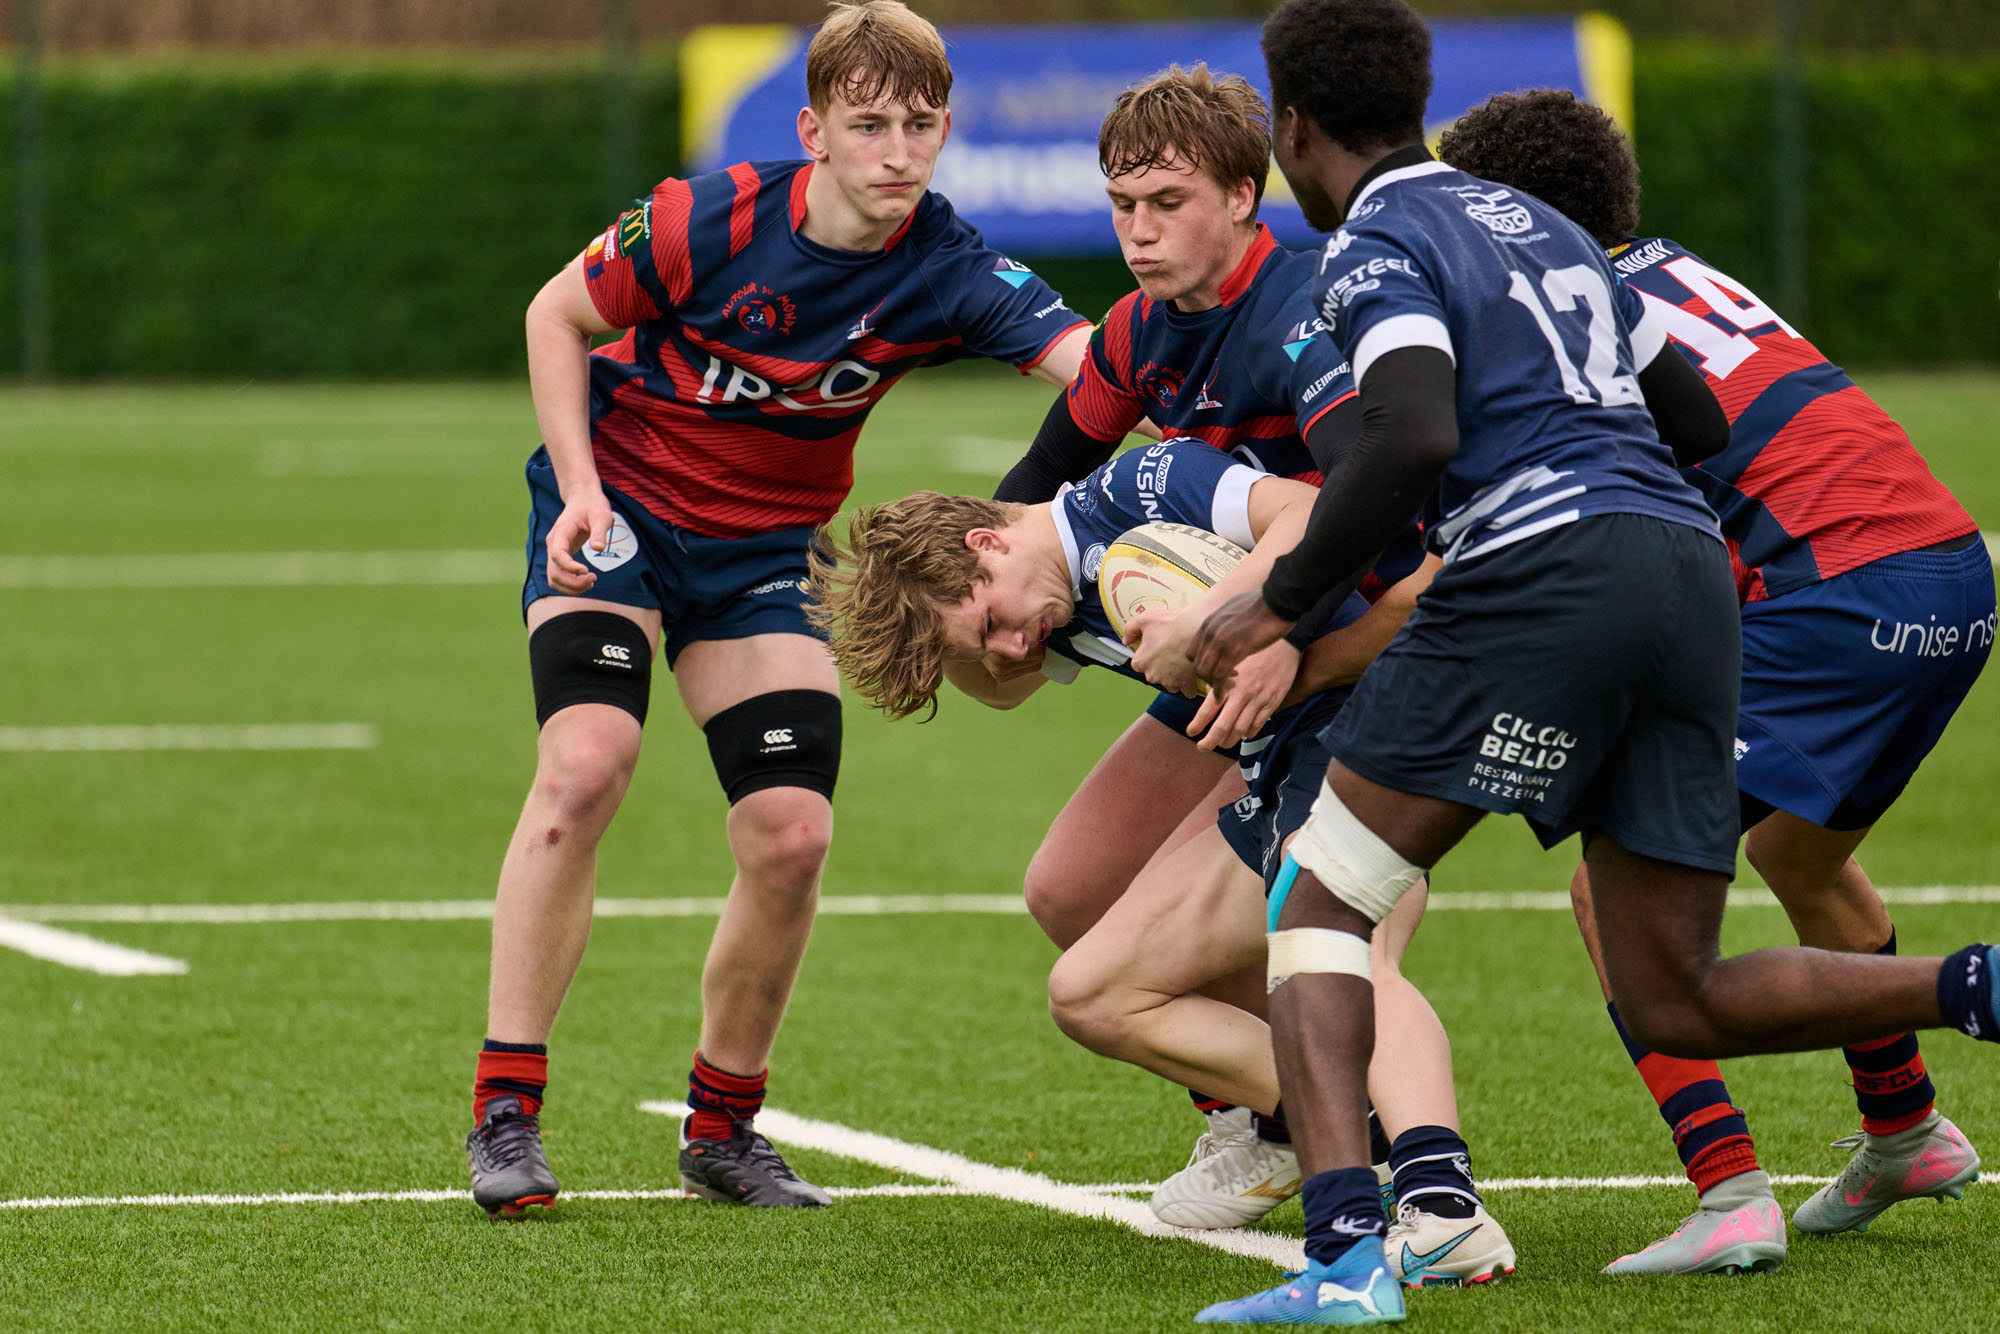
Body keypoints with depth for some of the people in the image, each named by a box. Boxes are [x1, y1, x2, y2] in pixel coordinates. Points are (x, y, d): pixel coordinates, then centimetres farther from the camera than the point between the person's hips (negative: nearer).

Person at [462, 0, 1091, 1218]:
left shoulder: (949, 271, -18)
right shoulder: (714, 222, -22)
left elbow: (1088, 359, -33)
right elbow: (558, 316, -6)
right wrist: (581, 490, -15)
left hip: (765, 548, 3)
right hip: (621, 504, -3)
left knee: (791, 835, -8)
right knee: (587, 759, -25)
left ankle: (723, 1128, 15)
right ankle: (505, 1114, -18)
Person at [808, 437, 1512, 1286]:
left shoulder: (1142, 486, -16)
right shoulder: (1062, 612, 11)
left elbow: (1310, 517, -28)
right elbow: (997, 687, 33)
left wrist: (1197, 625, -34)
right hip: (1275, 782, 10)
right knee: (1091, 996, 8)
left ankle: (1440, 1200, -59)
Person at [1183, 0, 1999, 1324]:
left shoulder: (1374, 247, 2)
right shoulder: (1539, 222, 26)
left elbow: (1415, 440, -16)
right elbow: (1699, 420, 29)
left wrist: (1282, 600, -7)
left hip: (1540, 570, -7)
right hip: (1694, 574, 7)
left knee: (1317, 904, 2)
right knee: (1678, 1002, 12)